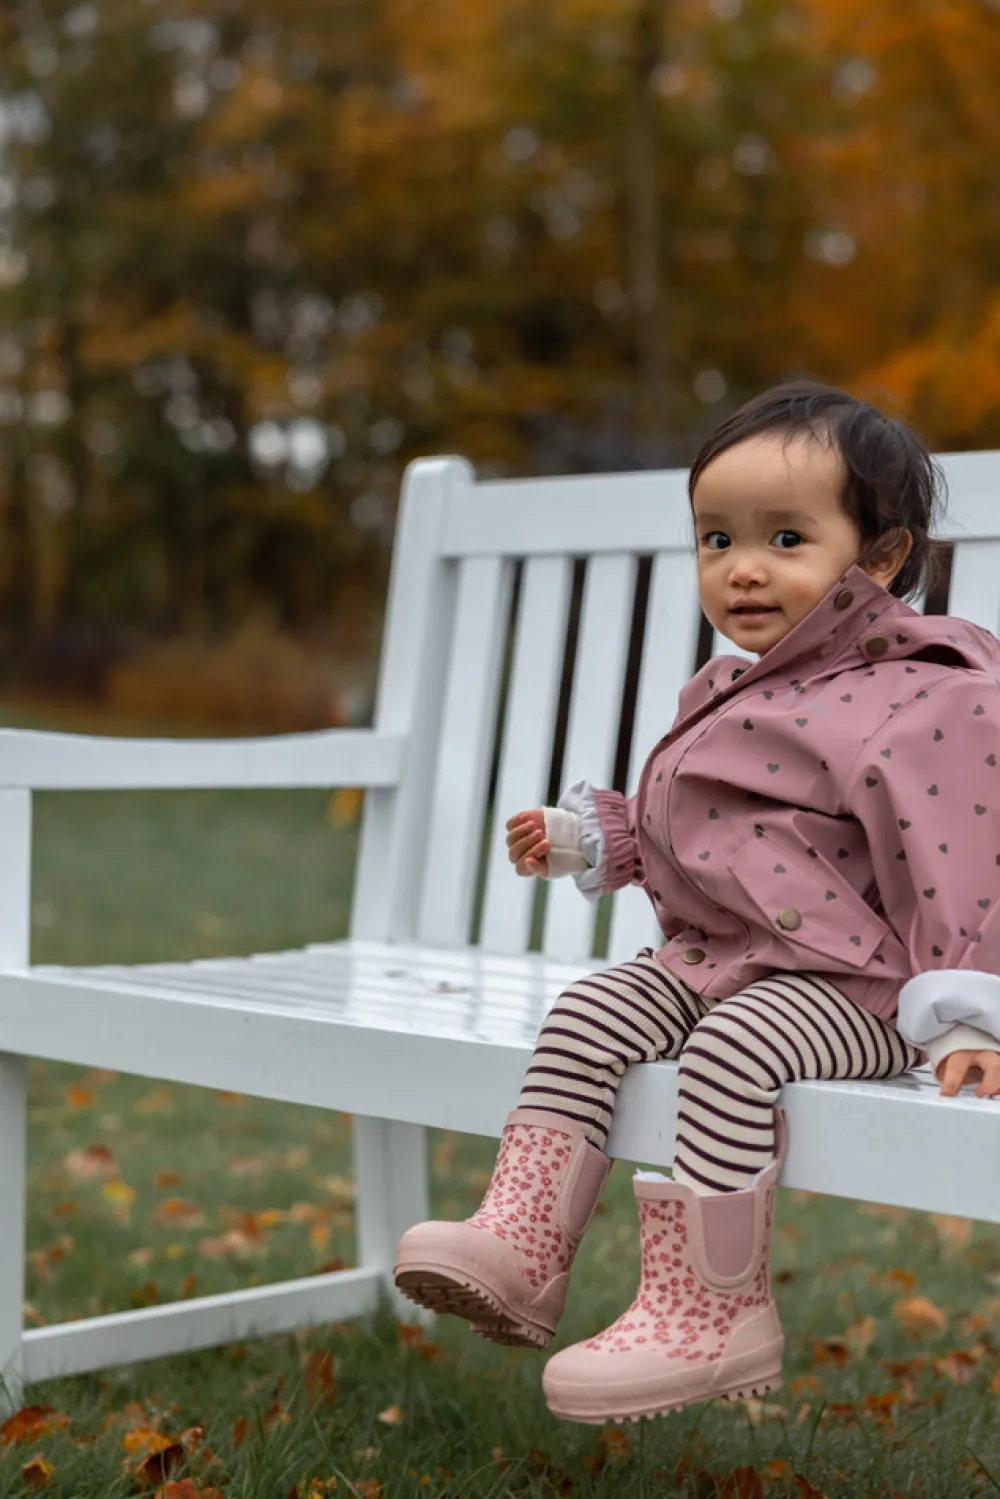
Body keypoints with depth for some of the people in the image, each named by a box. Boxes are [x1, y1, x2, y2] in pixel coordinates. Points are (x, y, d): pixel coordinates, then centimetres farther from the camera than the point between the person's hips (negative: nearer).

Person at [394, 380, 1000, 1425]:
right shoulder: (730, 697, 14)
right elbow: (664, 829, 30)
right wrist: (584, 838, 19)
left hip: (848, 982, -9)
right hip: (705, 956, 9)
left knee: (731, 1053, -30)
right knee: (585, 1017, -5)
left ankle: (708, 1309, -21)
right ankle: (520, 1246, -5)